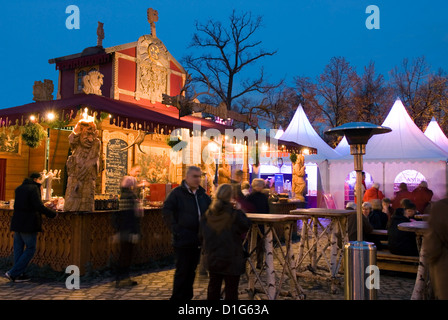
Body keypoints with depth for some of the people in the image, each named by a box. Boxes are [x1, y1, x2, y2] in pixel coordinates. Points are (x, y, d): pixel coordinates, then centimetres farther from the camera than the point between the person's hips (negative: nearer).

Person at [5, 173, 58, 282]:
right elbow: (39, 206, -20)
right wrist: (53, 214, -11)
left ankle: (18, 275, 15)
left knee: (18, 249, 11)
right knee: (30, 250, 0)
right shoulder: (34, 188, -11)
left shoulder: (19, 188, 15)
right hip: (28, 224, -8)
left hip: (17, 223, 9)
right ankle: (13, 273, -2)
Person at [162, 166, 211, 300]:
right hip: (183, 239, -6)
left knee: (192, 270, 15)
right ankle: (177, 297, 10)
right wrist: (175, 228, -15)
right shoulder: (177, 192, -6)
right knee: (182, 270, -1)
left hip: (198, 238, 6)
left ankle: (187, 296, 28)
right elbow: (166, 211, -11)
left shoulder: (203, 195, 11)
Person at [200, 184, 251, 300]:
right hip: (231, 259, -5)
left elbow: (202, 235, 6)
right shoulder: (234, 214, -17)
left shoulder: (208, 214, -1)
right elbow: (246, 226, -3)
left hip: (212, 258, 5)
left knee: (213, 286, 18)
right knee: (231, 290, 6)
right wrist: (239, 211, 3)